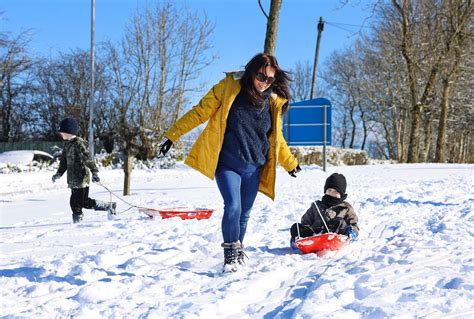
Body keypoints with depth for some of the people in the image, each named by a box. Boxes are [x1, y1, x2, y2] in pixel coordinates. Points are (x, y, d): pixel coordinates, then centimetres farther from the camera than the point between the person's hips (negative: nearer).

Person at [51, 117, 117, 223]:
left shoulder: (79, 144, -13)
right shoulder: (67, 145, 15)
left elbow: (88, 159, -18)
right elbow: (64, 161, 23)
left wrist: (94, 172, -23)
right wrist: (59, 173, 15)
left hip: (81, 179, -9)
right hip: (73, 180, 9)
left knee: (76, 203, -8)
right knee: (85, 202, 14)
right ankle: (109, 206, 24)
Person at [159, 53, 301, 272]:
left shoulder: (273, 101, 7)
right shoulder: (229, 87, -5)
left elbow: (276, 137, 21)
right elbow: (200, 112, -4)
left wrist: (290, 163, 30)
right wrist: (173, 135, -7)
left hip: (254, 168, 4)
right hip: (227, 164, -4)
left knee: (244, 213, 10)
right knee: (233, 206, -18)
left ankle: (238, 253, 30)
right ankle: (230, 254, -3)